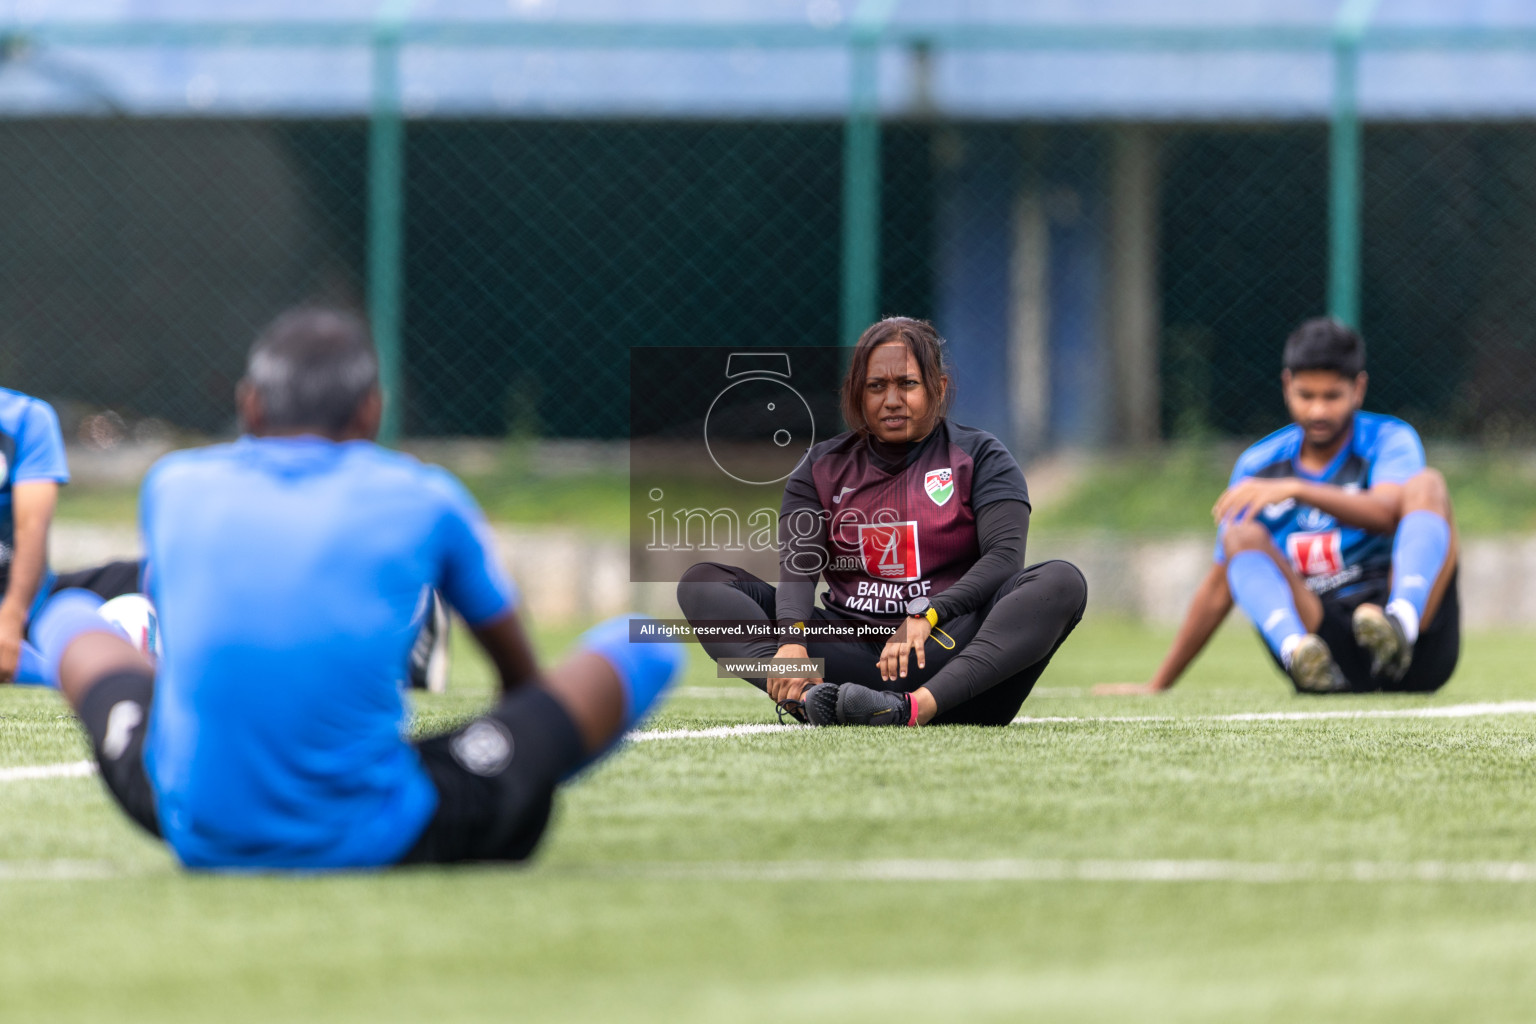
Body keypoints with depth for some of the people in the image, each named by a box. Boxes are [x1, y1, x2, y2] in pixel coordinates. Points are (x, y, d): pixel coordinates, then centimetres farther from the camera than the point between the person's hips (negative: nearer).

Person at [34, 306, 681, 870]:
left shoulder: (174, 483, 9)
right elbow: (516, 663, 22)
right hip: (379, 844, -3)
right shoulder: (426, 498, 4)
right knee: (640, 646, 10)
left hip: (197, 837, 3)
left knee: (70, 616, 30)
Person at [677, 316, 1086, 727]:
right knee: (701, 582, -11)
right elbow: (798, 565, -2)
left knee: (1062, 582, -29)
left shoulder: (979, 457, 9)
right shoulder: (824, 467, 15)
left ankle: (914, 708, -50)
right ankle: (810, 697, -41)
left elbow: (1005, 555, -8)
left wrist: (925, 617, -25)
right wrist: (792, 641, -25)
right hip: (849, 654, 2)